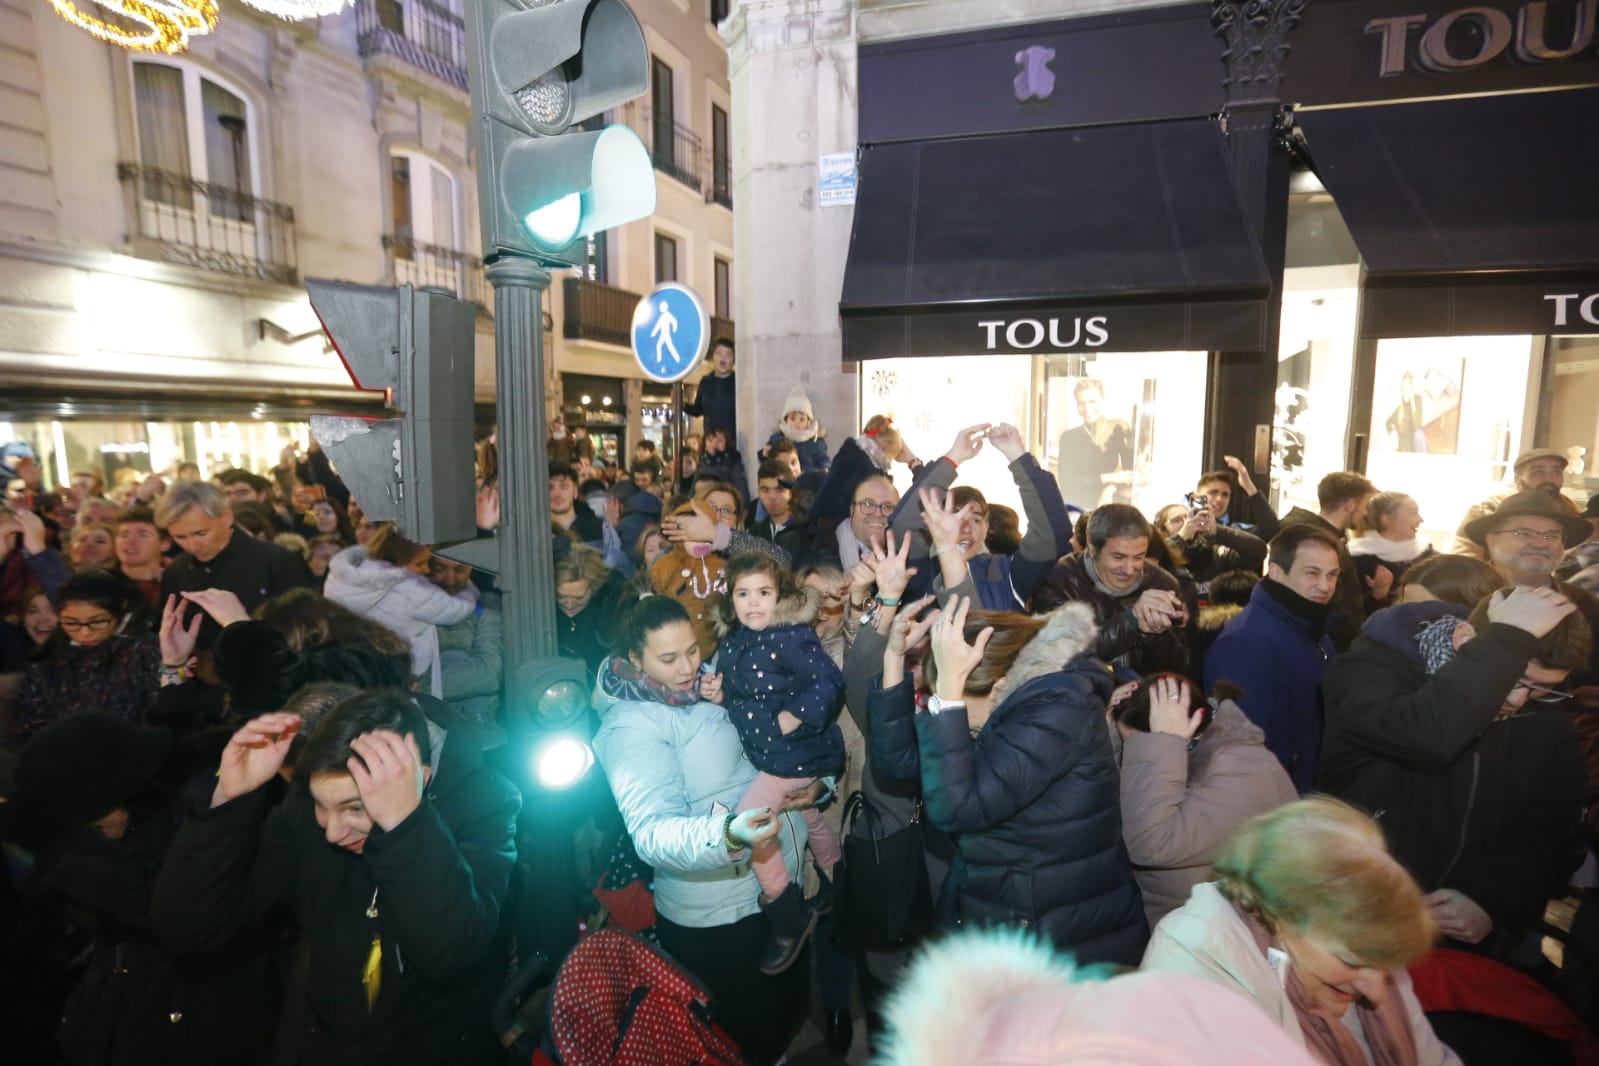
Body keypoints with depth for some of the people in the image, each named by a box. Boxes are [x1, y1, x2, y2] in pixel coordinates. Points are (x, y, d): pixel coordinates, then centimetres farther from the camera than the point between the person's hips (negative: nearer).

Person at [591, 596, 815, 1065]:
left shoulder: (695, 693, 2)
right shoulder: (632, 726, -22)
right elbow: (652, 832, -33)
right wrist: (727, 836, -50)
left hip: (777, 889, 8)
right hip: (720, 921, -8)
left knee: (792, 1005, 26)